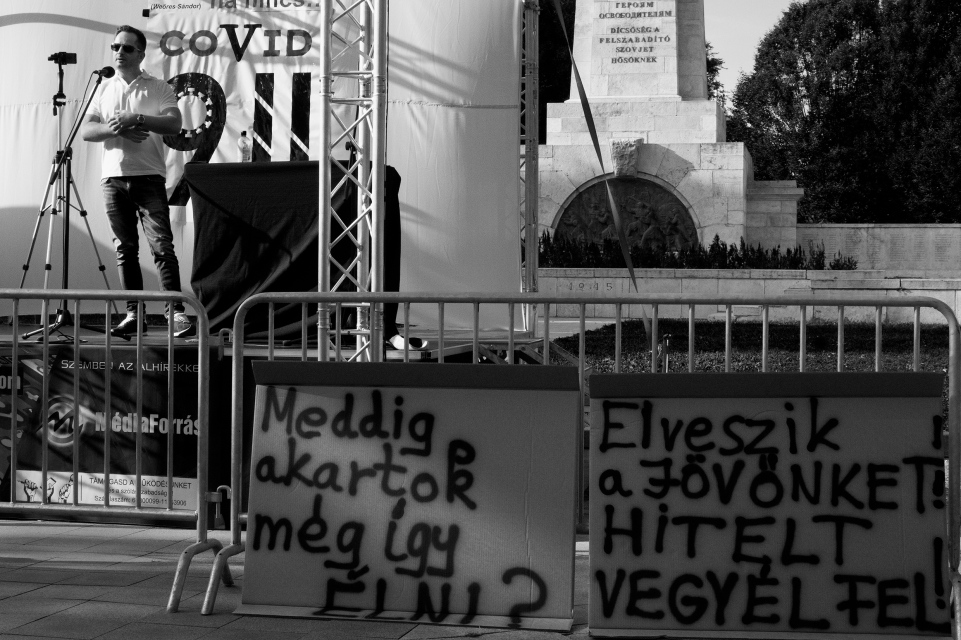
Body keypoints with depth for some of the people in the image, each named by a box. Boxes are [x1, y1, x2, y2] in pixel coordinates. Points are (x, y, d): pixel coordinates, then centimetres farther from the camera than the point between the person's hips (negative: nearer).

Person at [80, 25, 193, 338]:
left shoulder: (158, 88, 4)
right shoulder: (105, 89, 15)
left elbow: (174, 124, -10)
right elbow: (86, 130, 6)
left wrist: (137, 118, -20)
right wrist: (116, 129, -12)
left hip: (148, 176, -4)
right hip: (113, 177, 4)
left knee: (162, 246, -11)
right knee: (125, 248, 5)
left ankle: (177, 312, -13)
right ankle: (134, 314, 9)